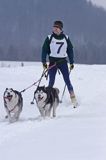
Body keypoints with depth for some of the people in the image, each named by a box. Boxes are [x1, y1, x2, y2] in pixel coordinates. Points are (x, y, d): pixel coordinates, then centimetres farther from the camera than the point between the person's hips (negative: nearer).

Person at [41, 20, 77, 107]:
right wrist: (44, 62, -7)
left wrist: (72, 62, 6)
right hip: (52, 62, 0)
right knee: (51, 81, -1)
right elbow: (44, 50, 0)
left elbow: (70, 50, 9)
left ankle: (73, 98, -3)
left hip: (63, 61, 0)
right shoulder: (49, 38, 0)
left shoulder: (66, 38, 4)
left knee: (67, 80, -4)